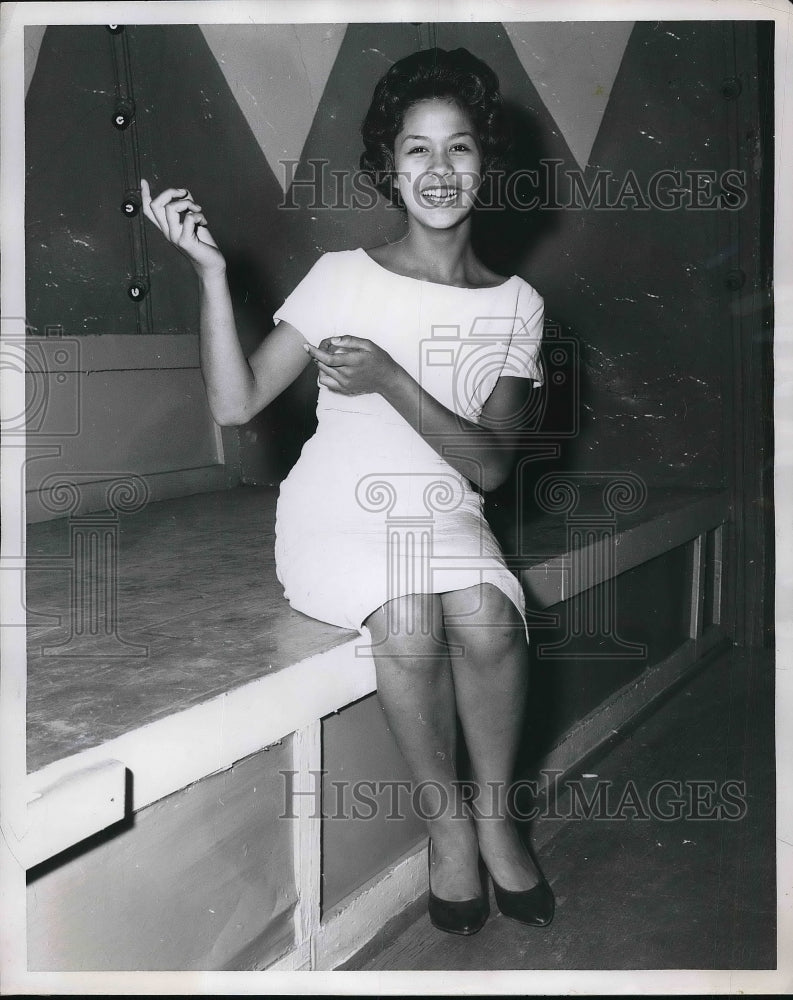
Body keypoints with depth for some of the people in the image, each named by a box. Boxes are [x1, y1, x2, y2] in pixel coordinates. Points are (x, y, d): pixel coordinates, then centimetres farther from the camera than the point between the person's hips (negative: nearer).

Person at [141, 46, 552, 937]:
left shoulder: (515, 304, 2)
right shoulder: (344, 276, -3)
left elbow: (490, 464, -6)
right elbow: (235, 402, -10)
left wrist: (391, 379, -18)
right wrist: (210, 270, -21)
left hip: (444, 512, 2)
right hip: (337, 513, -1)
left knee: (486, 618, -29)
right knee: (408, 621, -31)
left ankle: (495, 816, -2)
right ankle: (447, 822, -5)